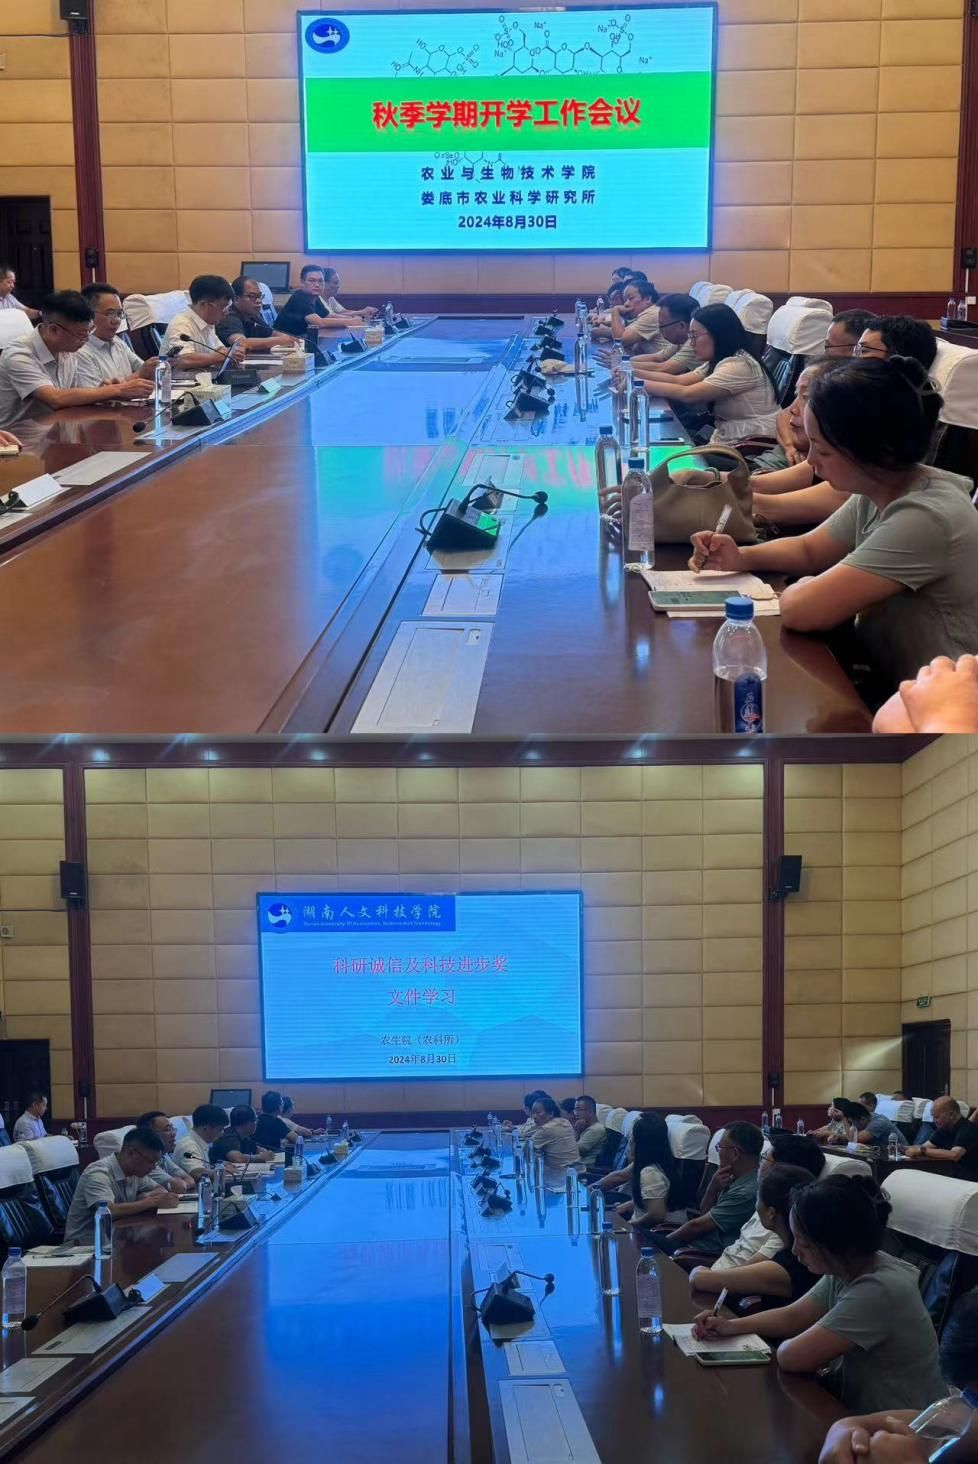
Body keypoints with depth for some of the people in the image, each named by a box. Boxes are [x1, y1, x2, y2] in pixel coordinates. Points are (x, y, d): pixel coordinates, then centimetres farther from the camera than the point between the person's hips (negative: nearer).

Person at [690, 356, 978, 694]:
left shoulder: (924, 519, -29)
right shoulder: (878, 492, -1)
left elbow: (799, 609, -30)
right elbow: (809, 550, 15)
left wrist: (804, 587, -8)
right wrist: (740, 558, -2)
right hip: (881, 683, 7)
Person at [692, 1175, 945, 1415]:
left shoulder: (878, 1291, -29)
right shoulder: (845, 1269, -2)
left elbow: (791, 1356, -27)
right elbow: (793, 1316, 12)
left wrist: (784, 1344, -5)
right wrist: (731, 1326, -1)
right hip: (852, 1404, 8)